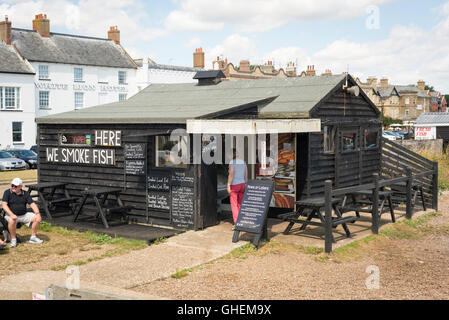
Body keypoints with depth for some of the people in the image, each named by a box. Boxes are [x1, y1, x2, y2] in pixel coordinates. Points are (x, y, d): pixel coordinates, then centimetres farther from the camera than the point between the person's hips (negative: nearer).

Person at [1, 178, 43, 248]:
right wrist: (12, 214, -31)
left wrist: (38, 214, -18)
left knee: (37, 218, -13)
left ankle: (33, 237, 1)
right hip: (11, 215, -4)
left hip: (24, 215, 4)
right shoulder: (7, 193, -5)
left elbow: (32, 204, 0)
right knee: (12, 220, -37)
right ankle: (13, 239, -17)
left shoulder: (25, 194, 5)